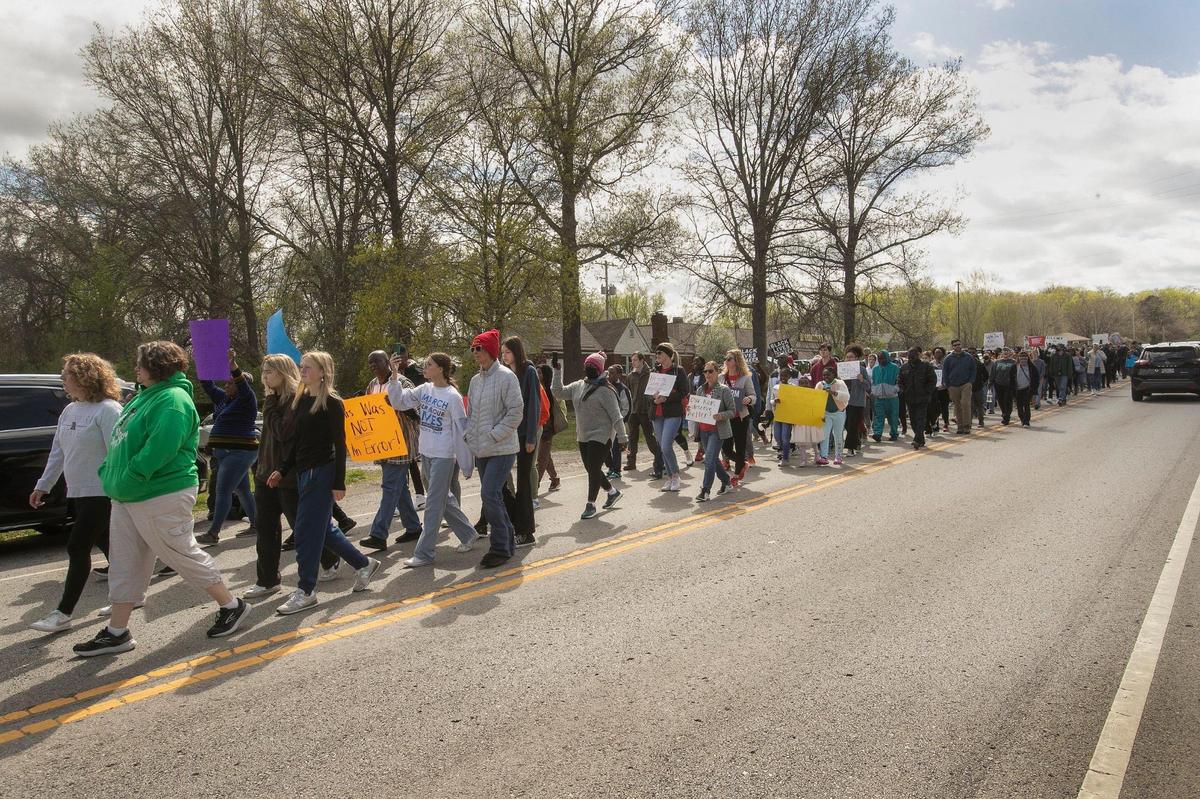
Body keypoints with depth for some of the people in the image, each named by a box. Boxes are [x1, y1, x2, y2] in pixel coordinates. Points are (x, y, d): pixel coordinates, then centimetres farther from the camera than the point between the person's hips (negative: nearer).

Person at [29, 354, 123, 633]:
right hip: (78, 494, 9)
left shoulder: (108, 410, -16)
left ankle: (63, 613, 0)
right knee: (105, 544, 15)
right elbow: (57, 452, 18)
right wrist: (43, 485, 17)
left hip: (102, 494, -9)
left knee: (77, 548, -7)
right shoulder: (69, 411, 12)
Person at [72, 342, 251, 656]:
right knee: (124, 565, 12)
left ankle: (231, 606, 15)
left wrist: (125, 482, -23)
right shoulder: (146, 397, 15)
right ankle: (117, 633, 21)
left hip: (161, 497, -10)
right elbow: (122, 444, 22)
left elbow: (159, 449, -28)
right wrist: (109, 473, 9)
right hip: (128, 498, 10)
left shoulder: (172, 400, -17)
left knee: (184, 555, 0)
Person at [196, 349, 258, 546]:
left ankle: (213, 534, -13)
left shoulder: (247, 400, -8)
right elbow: (208, 385, 18)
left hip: (239, 453, -9)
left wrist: (233, 366, -37)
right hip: (226, 452, 9)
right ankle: (255, 526, 21)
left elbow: (243, 385, -27)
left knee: (222, 491, -12)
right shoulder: (223, 398, 15)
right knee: (242, 491, 14)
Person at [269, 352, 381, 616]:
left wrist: (339, 483, -15)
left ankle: (306, 591, 7)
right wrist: (282, 470, 10)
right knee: (323, 528, 14)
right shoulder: (300, 399, 11)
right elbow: (295, 440, 16)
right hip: (302, 472, 8)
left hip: (321, 473, -8)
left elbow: (339, 444, -12)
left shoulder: (332, 403, -10)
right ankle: (363, 564, 30)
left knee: (306, 532, -4)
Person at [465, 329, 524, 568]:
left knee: (490, 494, -16)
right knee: (493, 496, 13)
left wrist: (493, 435, -17)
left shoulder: (506, 377, -10)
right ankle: (507, 542, 26)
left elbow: (516, 412, -15)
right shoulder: (475, 380, 12)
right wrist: (471, 437, 5)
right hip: (482, 450, 8)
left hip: (502, 449, -8)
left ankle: (500, 547, -5)